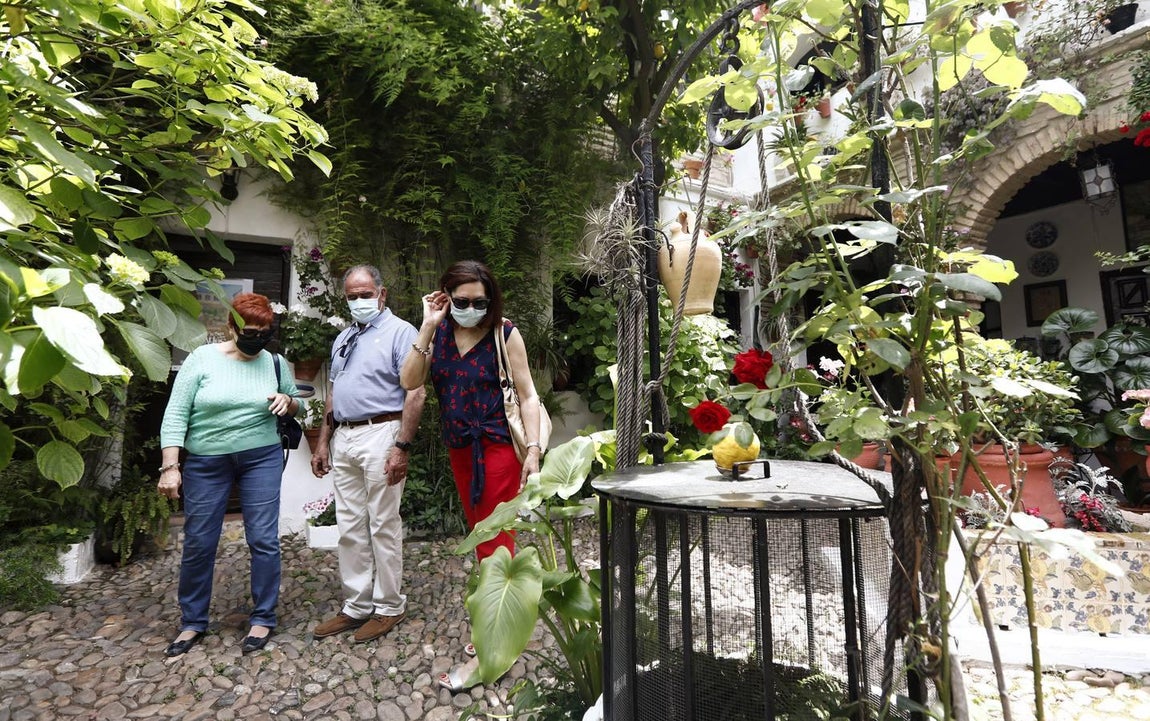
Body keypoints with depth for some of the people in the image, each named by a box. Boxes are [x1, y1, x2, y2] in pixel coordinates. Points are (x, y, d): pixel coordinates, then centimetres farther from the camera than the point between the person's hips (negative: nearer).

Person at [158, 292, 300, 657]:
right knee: (198, 543, 10)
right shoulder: (202, 358, -5)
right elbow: (175, 415, -6)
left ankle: (263, 618, 18)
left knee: (264, 539, 1)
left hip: (262, 459, 1)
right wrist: (170, 466, -11)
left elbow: (296, 405, 13)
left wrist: (288, 401, -10)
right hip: (206, 462, 0)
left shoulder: (274, 362, 1)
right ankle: (193, 622, 30)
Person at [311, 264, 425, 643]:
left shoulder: (400, 332, -6)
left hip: (380, 435, -7)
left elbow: (415, 393, -15)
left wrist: (402, 448, -20)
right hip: (343, 438, 8)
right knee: (350, 527, 13)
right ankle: (357, 605, 26)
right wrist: (323, 442, 17)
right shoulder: (343, 339, 19)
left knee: (383, 526, 1)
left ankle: (389, 607, 17)